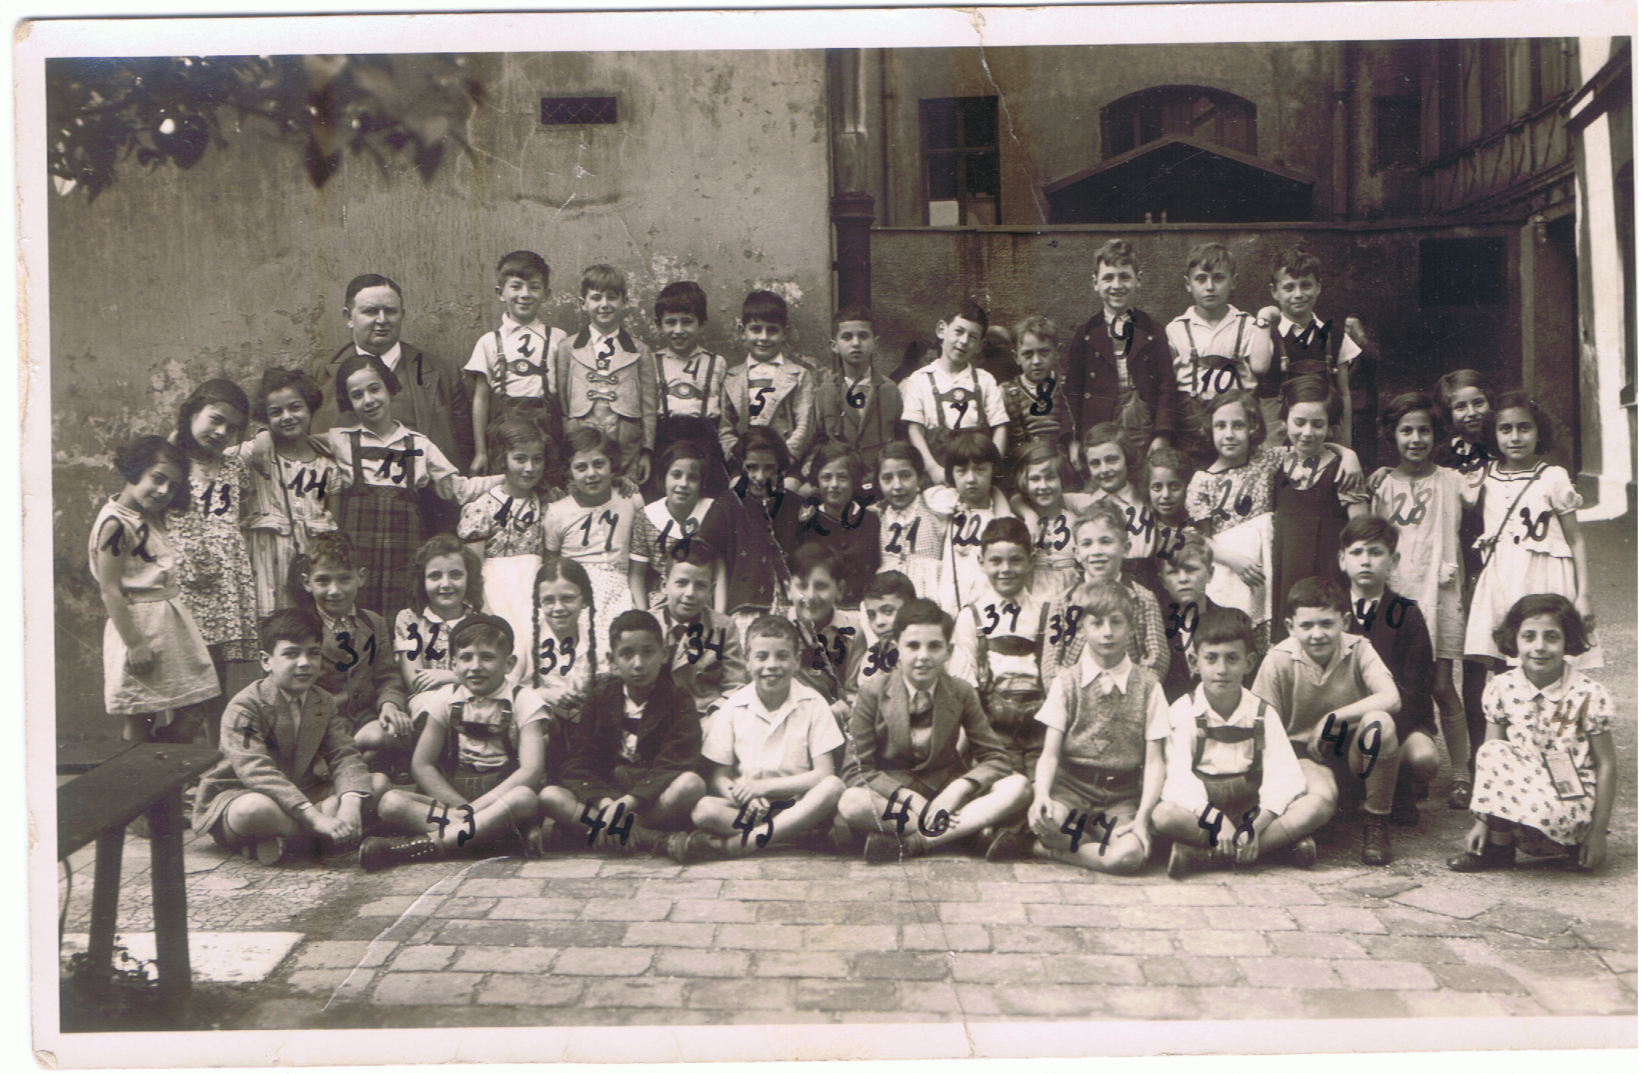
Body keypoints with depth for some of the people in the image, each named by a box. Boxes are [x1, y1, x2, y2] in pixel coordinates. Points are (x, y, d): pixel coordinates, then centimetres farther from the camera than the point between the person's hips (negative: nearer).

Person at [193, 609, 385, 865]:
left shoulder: (322, 701, 3)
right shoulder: (244, 707, -18)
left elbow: (344, 755, -5)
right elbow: (257, 772, -30)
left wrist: (351, 803, -28)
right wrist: (316, 817, -39)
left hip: (299, 794, 7)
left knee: (378, 782, -7)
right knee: (255, 809, -43)